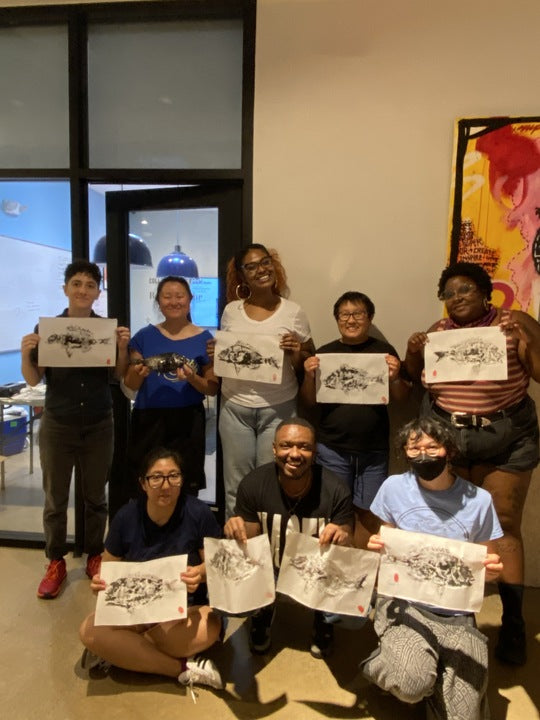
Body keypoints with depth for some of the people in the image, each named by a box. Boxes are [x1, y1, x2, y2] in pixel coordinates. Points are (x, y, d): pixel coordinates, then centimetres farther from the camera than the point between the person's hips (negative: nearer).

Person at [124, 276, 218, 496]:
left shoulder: (203, 338, 1)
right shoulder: (145, 336, 4)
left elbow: (212, 388, 3)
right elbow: (130, 385, 6)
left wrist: (192, 378, -16)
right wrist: (139, 373, -15)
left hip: (188, 421, -1)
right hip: (148, 420, 1)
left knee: (185, 491, 6)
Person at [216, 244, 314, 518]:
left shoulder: (293, 311, -2)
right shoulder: (231, 310, 4)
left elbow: (310, 362, 4)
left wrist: (296, 354, -16)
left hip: (278, 409, -2)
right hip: (235, 407, 2)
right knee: (235, 485, 12)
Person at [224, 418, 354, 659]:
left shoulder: (335, 491, -23)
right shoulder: (253, 485, -20)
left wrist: (343, 538, -40)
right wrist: (236, 532, -32)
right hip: (268, 572, 1)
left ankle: (324, 619, 16)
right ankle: (263, 613, 16)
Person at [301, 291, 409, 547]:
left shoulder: (384, 350, 1)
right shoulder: (325, 352, 3)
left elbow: (401, 397, 4)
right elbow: (309, 401, 5)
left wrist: (394, 377, -16)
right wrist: (309, 376, -13)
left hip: (374, 449, 0)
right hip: (332, 448, 0)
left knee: (366, 513, 7)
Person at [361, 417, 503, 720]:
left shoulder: (479, 500, -4)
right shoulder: (394, 488, -4)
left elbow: (488, 561, 8)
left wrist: (491, 568, -16)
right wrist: (375, 546, -15)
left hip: (457, 615, 1)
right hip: (404, 602, -1)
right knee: (412, 684, -26)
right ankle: (385, 662, 9)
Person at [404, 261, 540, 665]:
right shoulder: (437, 331, 7)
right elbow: (414, 378, 13)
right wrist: (413, 353, -6)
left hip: (507, 438, -2)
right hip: (445, 435, 3)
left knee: (505, 528, 1)